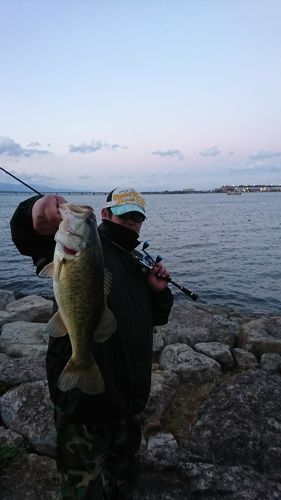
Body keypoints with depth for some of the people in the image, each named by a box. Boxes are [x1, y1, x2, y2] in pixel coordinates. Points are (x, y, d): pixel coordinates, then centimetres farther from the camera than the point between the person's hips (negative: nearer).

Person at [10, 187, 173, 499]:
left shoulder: (138, 264, 11)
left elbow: (157, 318, 16)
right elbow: (25, 235, -32)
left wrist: (159, 291, -4)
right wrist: (37, 214, -54)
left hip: (128, 399, 8)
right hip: (84, 400, -7)